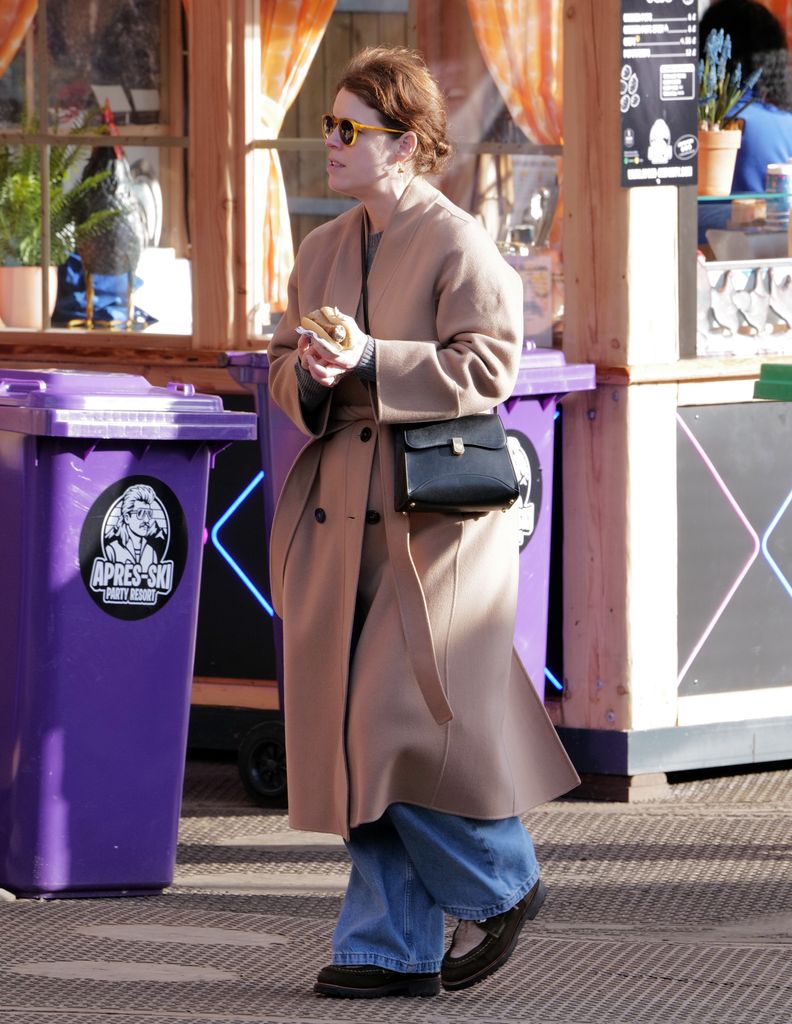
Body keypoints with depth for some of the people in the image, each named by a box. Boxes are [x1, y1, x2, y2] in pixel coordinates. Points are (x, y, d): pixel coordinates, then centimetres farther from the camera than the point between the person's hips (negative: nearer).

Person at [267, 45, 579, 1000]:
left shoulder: (459, 244, -7)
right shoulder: (323, 250, 15)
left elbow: (487, 366, -15)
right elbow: (283, 367, 18)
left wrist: (369, 361, -21)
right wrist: (307, 375, -5)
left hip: (434, 518, -7)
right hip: (343, 521, 7)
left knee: (403, 721, -11)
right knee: (354, 735, 5)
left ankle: (499, 884, 11)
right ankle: (393, 946, 11)